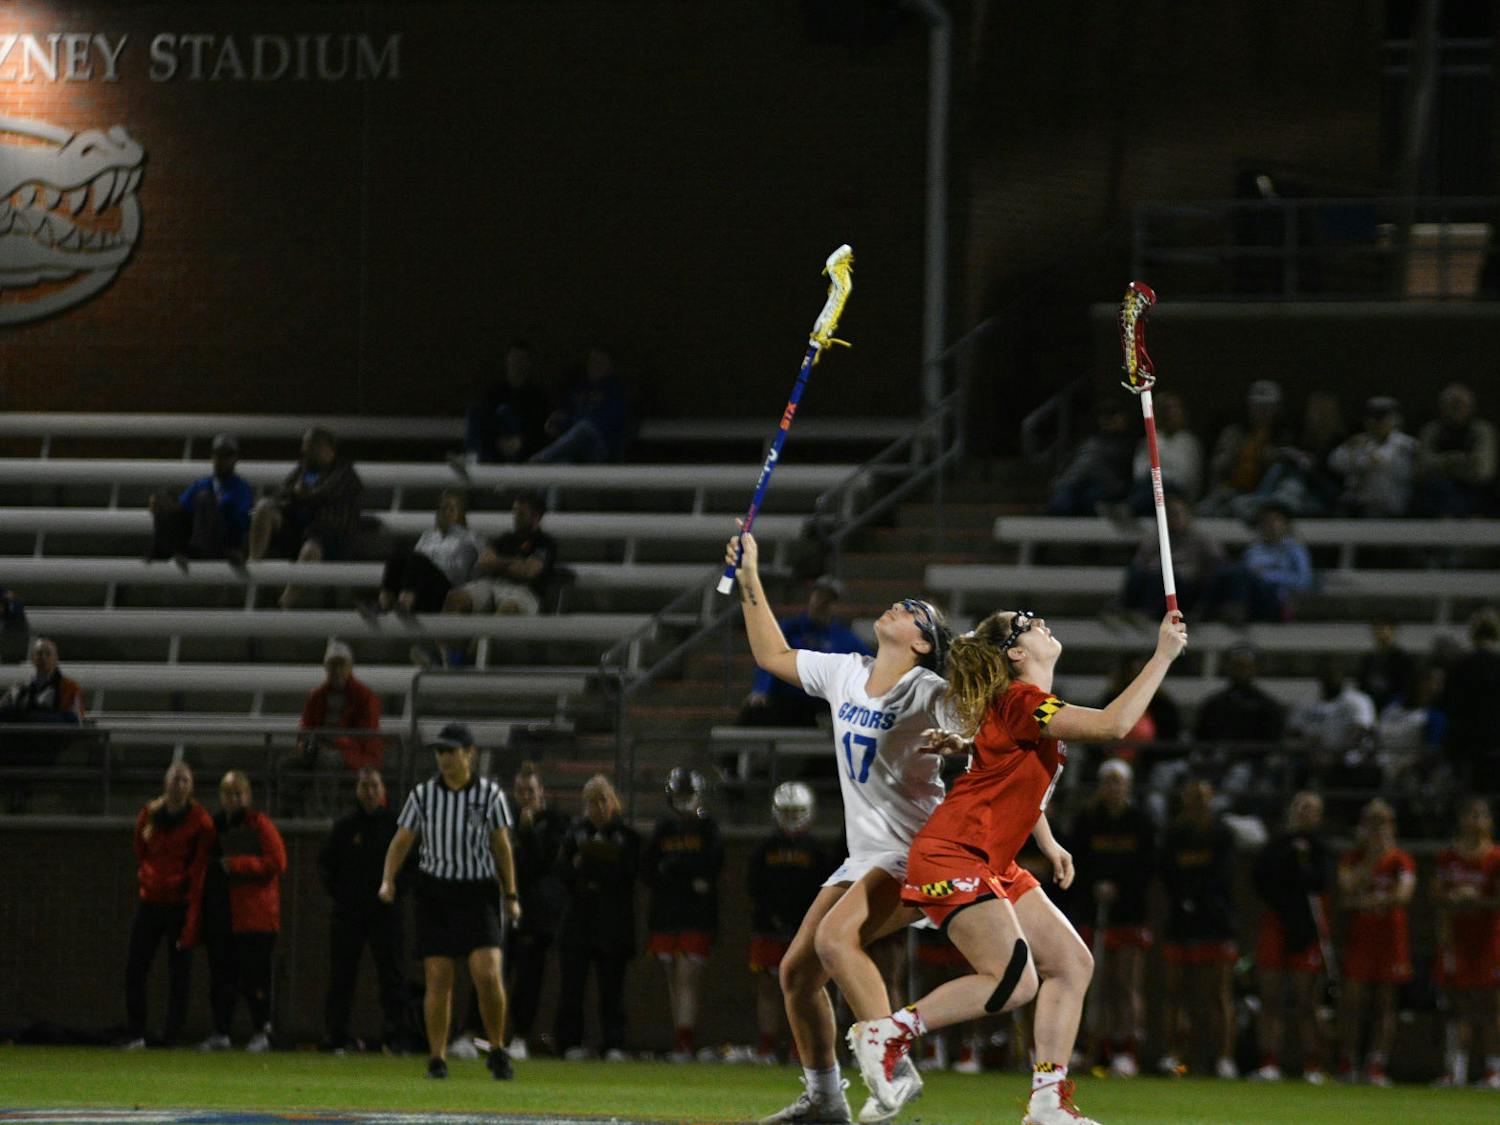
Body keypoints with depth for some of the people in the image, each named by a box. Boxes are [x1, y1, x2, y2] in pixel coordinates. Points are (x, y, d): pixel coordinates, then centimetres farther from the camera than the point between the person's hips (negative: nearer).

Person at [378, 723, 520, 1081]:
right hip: (435, 892, 1)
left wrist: (511, 896, 8)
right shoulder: (423, 795, 3)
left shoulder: (490, 795, 1)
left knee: (488, 974, -14)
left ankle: (497, 1051, 3)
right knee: (437, 980, -2)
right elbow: (401, 842, 7)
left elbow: (501, 847, 8)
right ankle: (437, 1058, 5)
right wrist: (388, 881, -8)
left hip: (478, 894, -1)